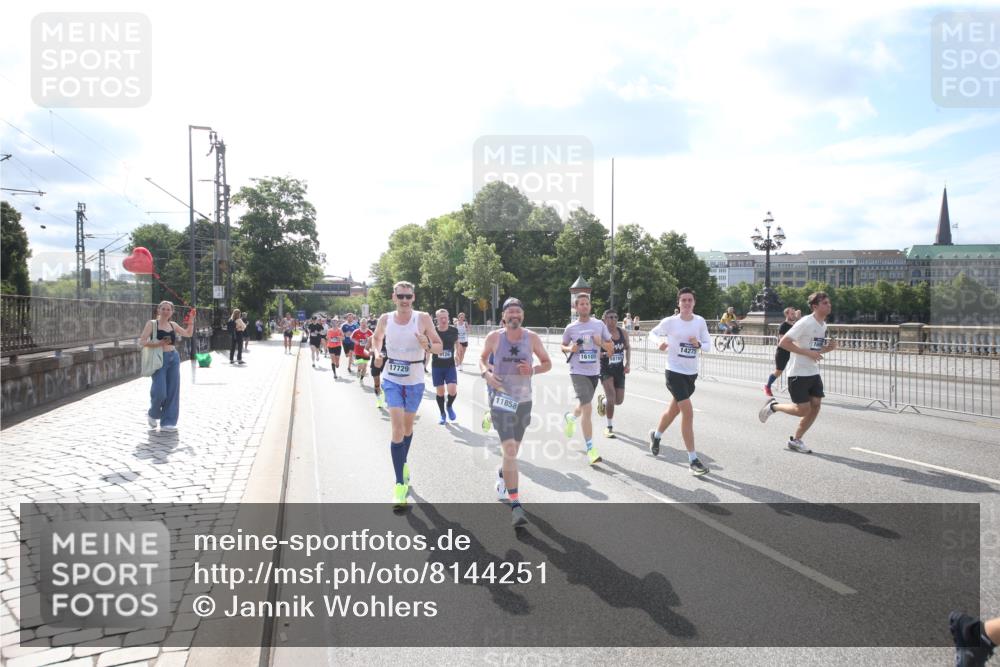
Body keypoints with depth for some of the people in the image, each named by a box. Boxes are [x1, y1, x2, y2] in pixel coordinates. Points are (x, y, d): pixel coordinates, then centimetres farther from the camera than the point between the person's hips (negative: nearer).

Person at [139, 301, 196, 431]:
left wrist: (191, 321, 7)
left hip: (173, 358, 5)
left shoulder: (173, 325, 13)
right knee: (160, 392, -11)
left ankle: (167, 422, 11)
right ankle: (152, 414, 21)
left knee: (173, 391, 3)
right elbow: (142, 341, -9)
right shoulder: (152, 324, -1)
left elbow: (188, 334, 21)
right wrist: (158, 343, -22)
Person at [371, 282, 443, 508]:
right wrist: (377, 353, -3)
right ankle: (400, 484, -10)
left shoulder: (423, 319, -9)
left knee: (408, 427, 17)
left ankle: (404, 463, 44)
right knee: (397, 428, -13)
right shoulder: (385, 319, -4)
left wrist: (427, 346, -25)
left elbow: (439, 346, -4)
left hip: (415, 380, 1)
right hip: (392, 379, 0)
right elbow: (376, 338, 17)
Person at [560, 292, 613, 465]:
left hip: (594, 372, 4)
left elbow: (611, 347, 7)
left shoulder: (599, 324, 2)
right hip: (578, 372, -3)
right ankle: (590, 449, -9)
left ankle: (570, 418, 56)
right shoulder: (571, 328, -1)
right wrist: (570, 349, -8)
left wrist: (601, 343, -14)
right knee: (587, 408, -14)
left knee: (584, 406, 21)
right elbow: (563, 346, 14)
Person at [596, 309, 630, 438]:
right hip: (605, 369, -5)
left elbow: (628, 347, 14)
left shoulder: (623, 333, -1)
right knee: (611, 398, -14)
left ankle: (602, 400, 43)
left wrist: (628, 363, 3)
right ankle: (609, 427, 3)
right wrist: (605, 354, -29)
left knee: (619, 401, 8)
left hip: (619, 369, 5)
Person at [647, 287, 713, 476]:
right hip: (674, 372, -5)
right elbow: (653, 333, 5)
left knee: (674, 409, 21)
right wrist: (660, 341, -17)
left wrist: (698, 344, -15)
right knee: (688, 412, -15)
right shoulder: (670, 321, -9)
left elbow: (708, 342, 7)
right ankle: (693, 460, -8)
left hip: (691, 373, 5)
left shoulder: (700, 321, 0)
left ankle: (656, 435, 50)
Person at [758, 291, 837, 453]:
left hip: (814, 373, 8)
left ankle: (795, 440, 16)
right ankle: (773, 406, 19)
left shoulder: (823, 325, 10)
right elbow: (783, 343, -21)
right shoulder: (805, 323, -17)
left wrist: (830, 347, 0)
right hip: (798, 373, -8)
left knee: (816, 405, 2)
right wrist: (808, 353, -24)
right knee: (803, 410, -8)